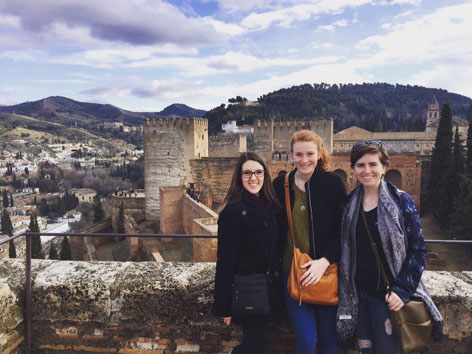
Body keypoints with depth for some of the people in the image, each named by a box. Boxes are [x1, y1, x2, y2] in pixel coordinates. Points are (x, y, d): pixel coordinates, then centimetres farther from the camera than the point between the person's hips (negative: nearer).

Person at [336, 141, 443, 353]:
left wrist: (403, 289, -13)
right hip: (357, 293, 3)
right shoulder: (349, 204, 4)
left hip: (388, 294, -3)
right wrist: (344, 289, 4)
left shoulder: (401, 201, -6)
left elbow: (417, 249, -6)